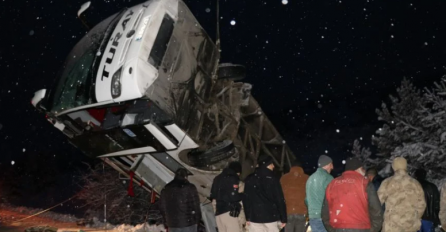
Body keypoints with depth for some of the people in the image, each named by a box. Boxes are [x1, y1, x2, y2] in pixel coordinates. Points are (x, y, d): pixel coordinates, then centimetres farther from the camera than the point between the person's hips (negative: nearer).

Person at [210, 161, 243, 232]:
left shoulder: (218, 178, 19)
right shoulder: (233, 179, -6)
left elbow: (212, 196, 20)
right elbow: (234, 197, -14)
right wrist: (242, 194, 3)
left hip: (218, 212, 8)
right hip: (228, 212, -8)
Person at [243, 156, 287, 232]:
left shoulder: (249, 179, 6)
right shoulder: (273, 179, -4)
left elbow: (246, 199, 6)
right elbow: (280, 199, -5)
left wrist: (248, 217, 10)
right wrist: (283, 218, -1)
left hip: (255, 217, 2)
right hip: (271, 216, -2)